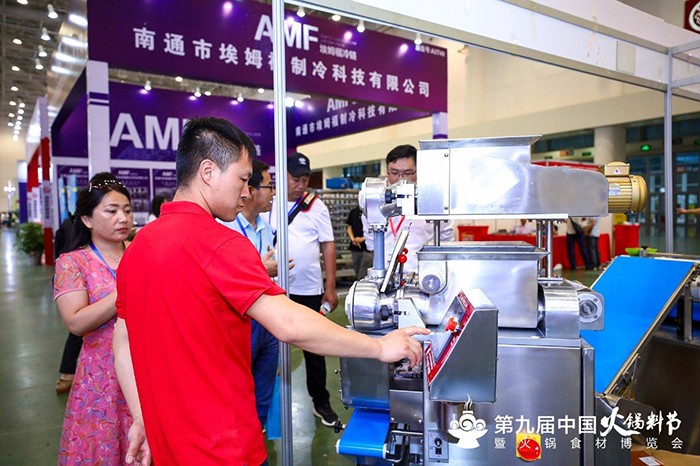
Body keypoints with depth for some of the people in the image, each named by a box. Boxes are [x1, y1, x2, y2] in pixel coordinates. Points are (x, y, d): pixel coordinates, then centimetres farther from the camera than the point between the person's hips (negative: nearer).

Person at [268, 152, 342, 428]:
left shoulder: (316, 206, 1)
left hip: (309, 290, 0)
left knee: (314, 347, 11)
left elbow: (328, 246, 1)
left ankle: (321, 402, 26)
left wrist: (330, 288, -2)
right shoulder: (268, 205, 1)